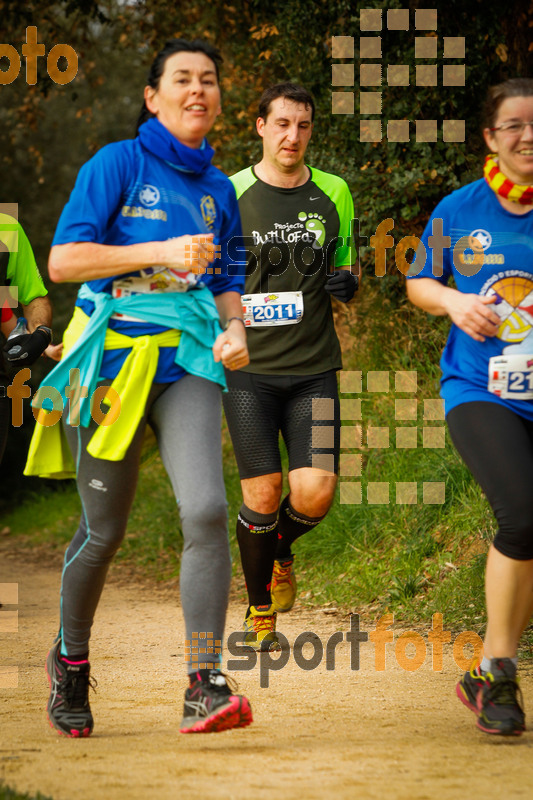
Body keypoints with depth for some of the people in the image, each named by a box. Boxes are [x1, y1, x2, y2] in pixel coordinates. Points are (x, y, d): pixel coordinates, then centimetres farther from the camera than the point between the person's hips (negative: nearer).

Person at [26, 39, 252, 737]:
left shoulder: (218, 189, 14)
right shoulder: (118, 164, -2)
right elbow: (63, 261, -9)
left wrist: (235, 330, 1)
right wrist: (161, 252, -17)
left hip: (187, 363, 3)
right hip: (112, 357, -3)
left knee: (206, 509, -20)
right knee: (104, 531, 6)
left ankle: (204, 687, -19)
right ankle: (70, 659, 32)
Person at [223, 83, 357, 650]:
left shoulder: (334, 194, 8)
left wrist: (347, 282, -2)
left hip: (314, 370, 2)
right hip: (249, 370, -2)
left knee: (314, 495, -11)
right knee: (262, 497, -5)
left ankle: (280, 552, 24)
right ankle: (260, 613, 16)